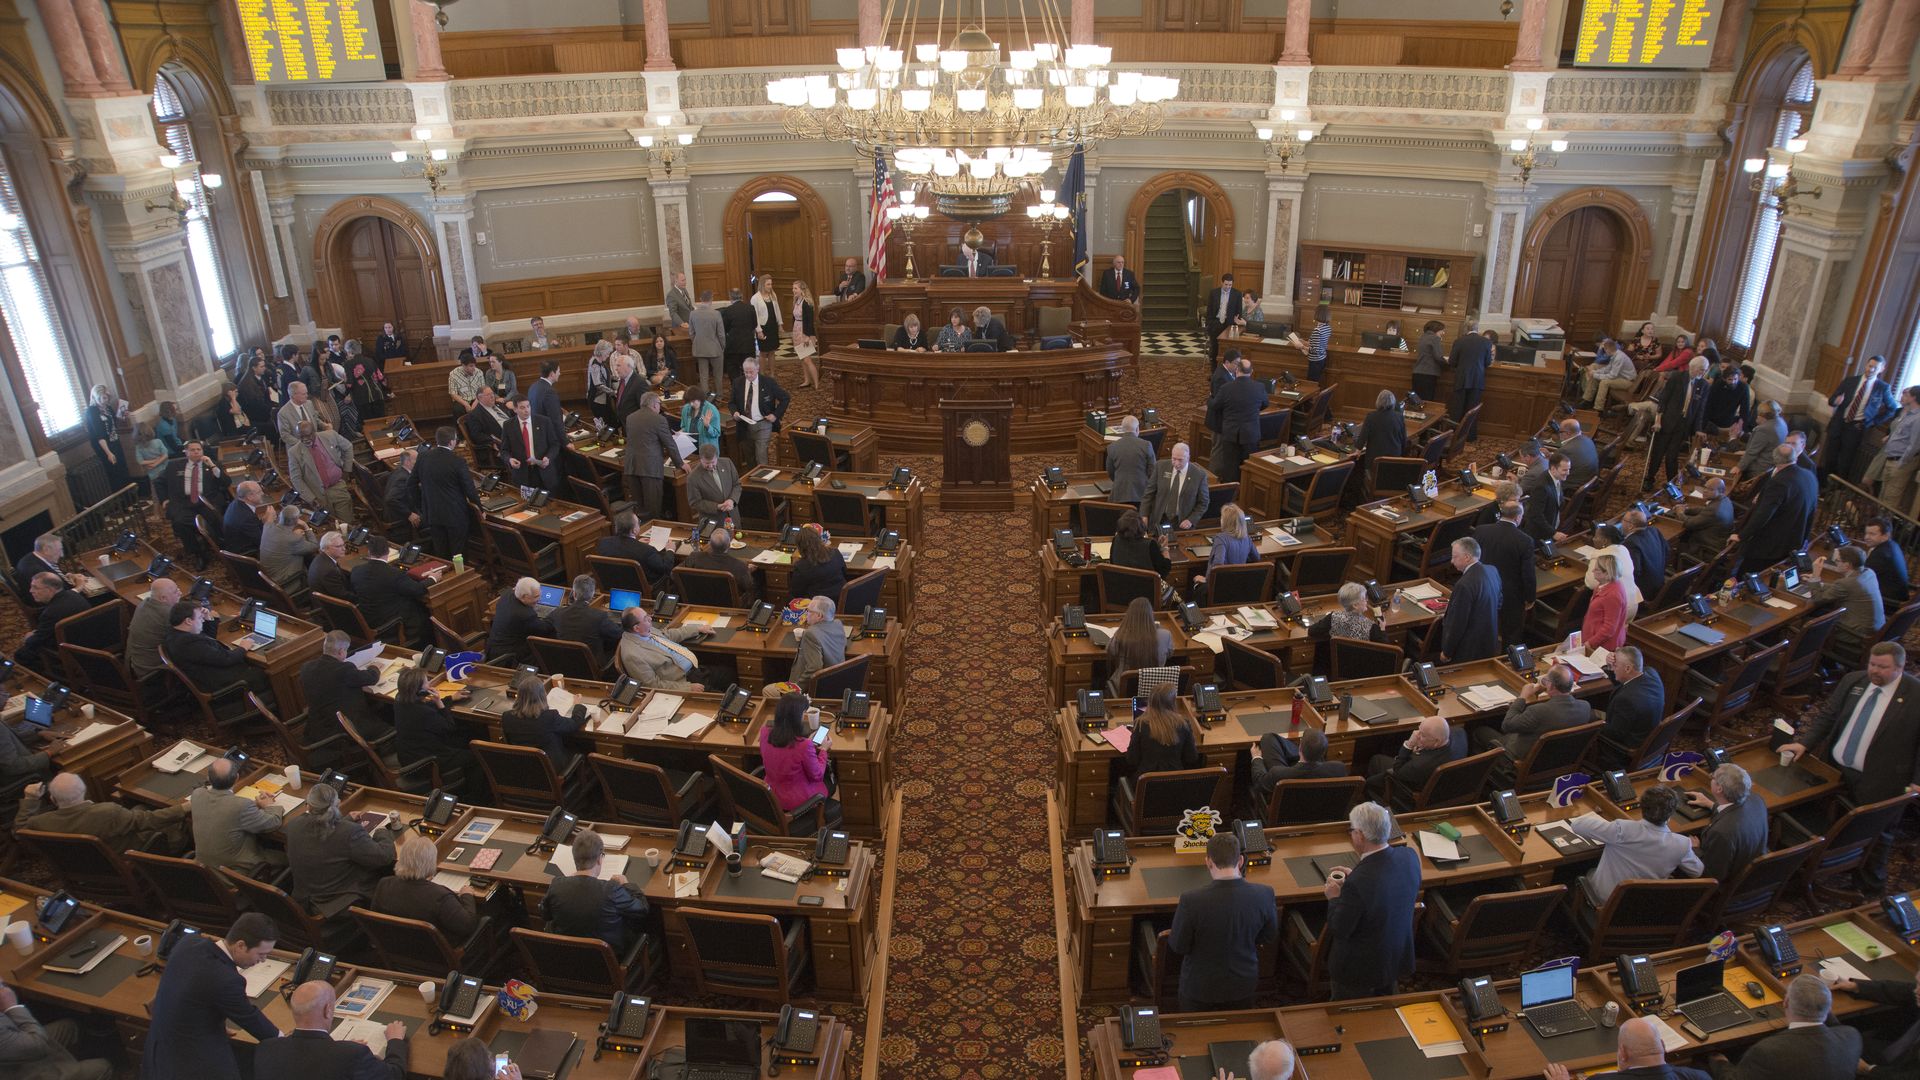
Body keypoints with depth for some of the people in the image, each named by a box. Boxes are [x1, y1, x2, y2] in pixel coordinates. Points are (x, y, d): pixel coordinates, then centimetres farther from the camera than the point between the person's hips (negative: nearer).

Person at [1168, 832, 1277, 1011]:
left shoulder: (1191, 900, -30)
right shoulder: (1264, 894, -21)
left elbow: (1178, 946, -16)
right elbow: (1269, 938, -3)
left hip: (1200, 986, -3)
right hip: (1243, 984, 3)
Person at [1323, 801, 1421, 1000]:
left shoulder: (1357, 882, -37)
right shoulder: (1409, 856, -17)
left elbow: (1339, 930, -24)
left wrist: (1334, 898, -9)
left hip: (1360, 969, -6)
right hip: (1397, 959, 6)